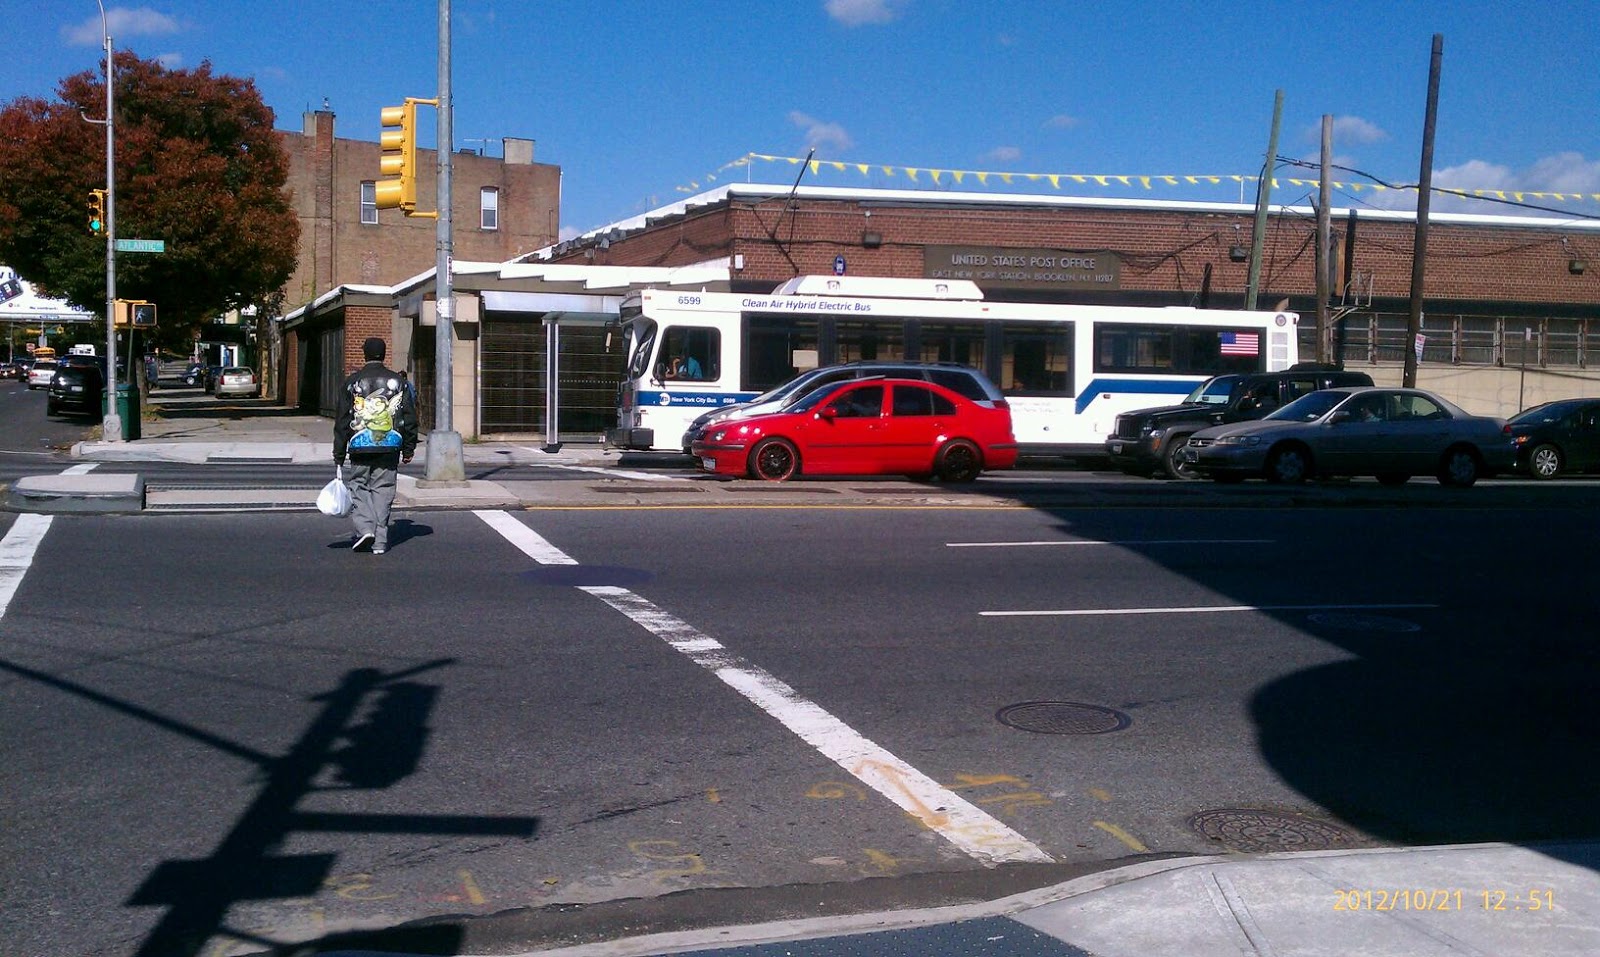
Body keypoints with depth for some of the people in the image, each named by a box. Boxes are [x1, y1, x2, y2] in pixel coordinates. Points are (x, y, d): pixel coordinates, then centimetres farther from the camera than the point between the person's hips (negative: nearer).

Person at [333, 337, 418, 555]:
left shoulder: (352, 382, 1)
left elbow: (342, 421, 3)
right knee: (383, 490, 5)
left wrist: (339, 455, 8)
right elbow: (410, 417, 6)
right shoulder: (397, 382, 5)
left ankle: (364, 527, -9)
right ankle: (380, 541, 4)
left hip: (360, 447, -1)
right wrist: (409, 448, 13)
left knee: (359, 487, 11)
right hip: (390, 447, 1)